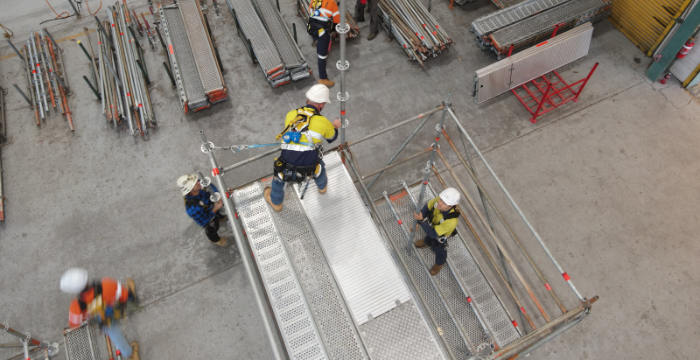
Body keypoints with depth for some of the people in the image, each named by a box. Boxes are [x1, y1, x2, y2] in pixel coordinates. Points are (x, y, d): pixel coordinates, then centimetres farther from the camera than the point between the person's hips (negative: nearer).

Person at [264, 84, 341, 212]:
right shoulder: (323, 122, -7)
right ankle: (322, 186, 66)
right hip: (309, 168, 0)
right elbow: (332, 137, 13)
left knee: (278, 174, 34)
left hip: (286, 168, 1)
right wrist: (335, 126, 37)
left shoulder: (291, 115, -1)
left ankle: (276, 202, 59)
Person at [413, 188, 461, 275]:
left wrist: (421, 220, -48)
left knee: (438, 249, 27)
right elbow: (427, 207, -17)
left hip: (440, 235, -4)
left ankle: (439, 263, 61)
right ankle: (427, 242, 73)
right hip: (432, 223, 4)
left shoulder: (451, 221, -50)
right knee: (428, 236, 36)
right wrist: (416, 222, -21)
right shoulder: (440, 199, -37)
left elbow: (433, 233, -40)